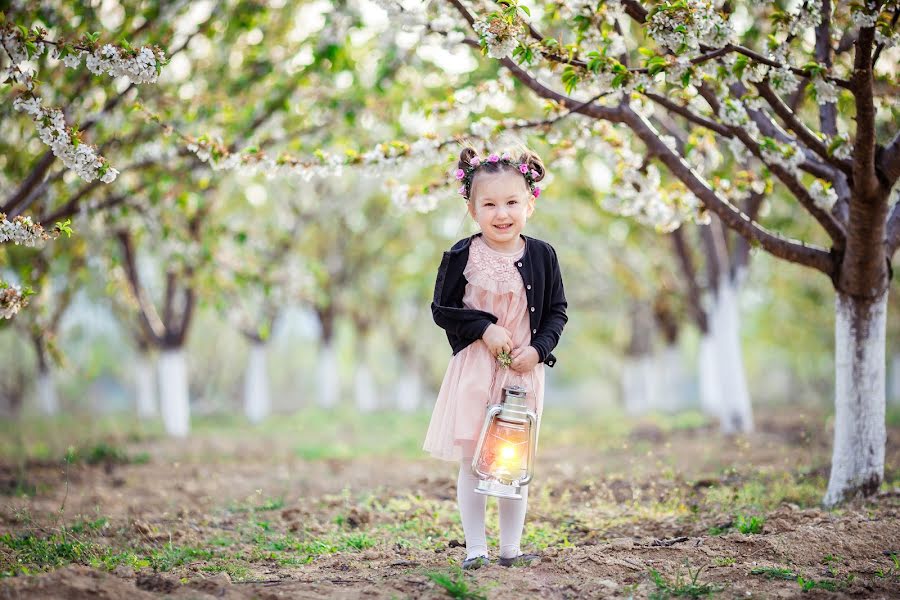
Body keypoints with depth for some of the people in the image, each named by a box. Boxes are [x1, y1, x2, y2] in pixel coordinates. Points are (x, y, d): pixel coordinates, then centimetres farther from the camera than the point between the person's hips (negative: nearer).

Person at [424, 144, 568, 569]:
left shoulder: (541, 256, -2)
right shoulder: (461, 256, -8)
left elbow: (557, 311, 6)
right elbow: (442, 309, -2)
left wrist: (538, 348, -10)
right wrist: (484, 327, -15)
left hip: (524, 371, 2)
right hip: (473, 370, -2)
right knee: (471, 462, 2)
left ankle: (511, 548, 18)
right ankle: (475, 548, 11)